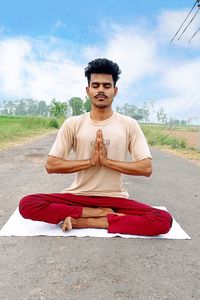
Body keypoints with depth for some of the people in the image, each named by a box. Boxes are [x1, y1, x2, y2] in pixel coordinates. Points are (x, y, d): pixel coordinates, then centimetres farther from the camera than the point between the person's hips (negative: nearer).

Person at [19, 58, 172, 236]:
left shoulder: (129, 125, -2)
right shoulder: (72, 124, -1)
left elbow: (146, 168, -7)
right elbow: (51, 165, -5)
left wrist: (106, 161, -16)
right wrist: (91, 161, -15)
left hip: (115, 198, 0)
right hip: (78, 195, 1)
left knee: (163, 221, -25)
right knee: (27, 204, -23)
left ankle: (84, 222, -17)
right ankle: (101, 213, -15)